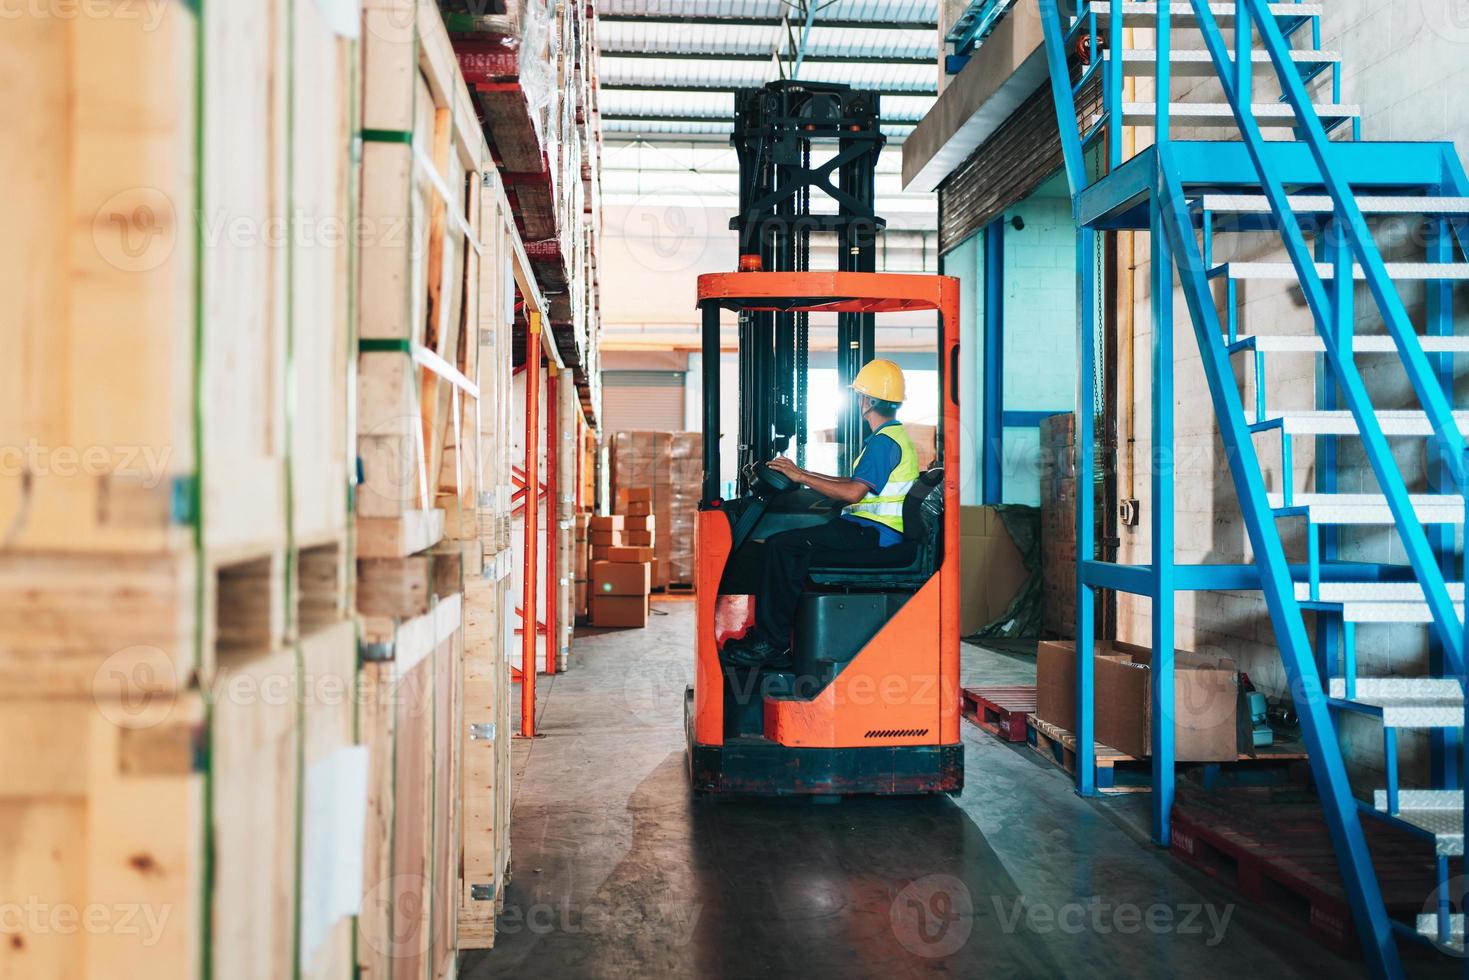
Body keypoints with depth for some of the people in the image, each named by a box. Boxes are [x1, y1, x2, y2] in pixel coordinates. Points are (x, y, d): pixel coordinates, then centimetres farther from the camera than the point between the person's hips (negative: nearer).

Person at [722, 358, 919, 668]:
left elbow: (853, 492, -24)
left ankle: (772, 643, -12)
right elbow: (855, 483, 23)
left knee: (779, 545, -15)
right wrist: (804, 475, 18)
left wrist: (801, 476, -16)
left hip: (871, 532, -11)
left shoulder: (884, 441, -15)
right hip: (874, 530, 11)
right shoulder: (896, 436, 20)